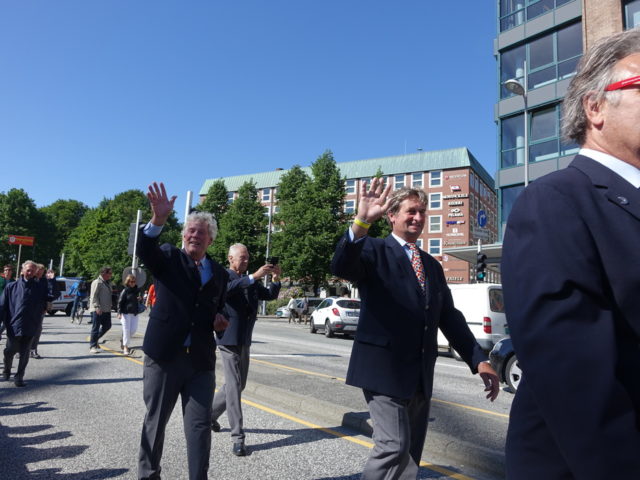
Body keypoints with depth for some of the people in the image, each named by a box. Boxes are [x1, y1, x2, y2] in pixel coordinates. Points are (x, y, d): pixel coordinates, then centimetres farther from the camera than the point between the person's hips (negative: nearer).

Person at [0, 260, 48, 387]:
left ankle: (19, 377, 18)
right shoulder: (11, 287, 1)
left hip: (30, 327, 0)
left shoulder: (40, 288, 4)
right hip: (14, 326, 0)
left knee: (24, 353, 5)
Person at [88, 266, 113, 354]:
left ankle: (95, 339, 29)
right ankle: (92, 346, 8)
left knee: (107, 326, 12)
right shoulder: (97, 282, -11)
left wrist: (110, 307, 17)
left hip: (106, 310, 9)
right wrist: (97, 307, -24)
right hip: (97, 310, -9)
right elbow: (93, 296, -17)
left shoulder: (108, 283, 16)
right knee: (96, 327, -1)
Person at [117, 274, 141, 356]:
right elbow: (120, 302, -8)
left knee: (134, 329, 3)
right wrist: (119, 313, -15)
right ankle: (125, 346, 9)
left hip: (135, 313, 5)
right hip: (126, 313, -5)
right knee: (126, 330, -2)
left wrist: (139, 299, 3)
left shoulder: (137, 290, 9)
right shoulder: (125, 291, -7)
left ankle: (124, 341, 29)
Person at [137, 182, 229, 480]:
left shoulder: (219, 274, 9)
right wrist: (158, 219, -38)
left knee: (200, 426, 6)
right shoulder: (168, 258, 0)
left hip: (201, 359, 2)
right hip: (164, 355, -2)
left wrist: (220, 320, -5)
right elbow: (144, 249, -21)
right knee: (155, 421, 15)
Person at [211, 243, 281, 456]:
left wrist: (275, 278, -9)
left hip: (244, 339, 8)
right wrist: (254, 276, -37)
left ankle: (211, 413, 38)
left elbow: (270, 295, 9)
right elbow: (227, 288, -31)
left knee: (238, 385, 17)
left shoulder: (250, 280, 12)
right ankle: (237, 438, -2)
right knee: (234, 386, -7)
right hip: (229, 339, -8)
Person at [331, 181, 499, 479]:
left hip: (421, 374, 7)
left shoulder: (432, 265, 15)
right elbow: (341, 267, -25)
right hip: (384, 368, -6)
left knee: (410, 454, 14)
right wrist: (361, 223, -41)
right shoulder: (375, 250, -4)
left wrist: (479, 360, 4)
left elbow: (450, 318, 14)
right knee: (394, 445, -11)